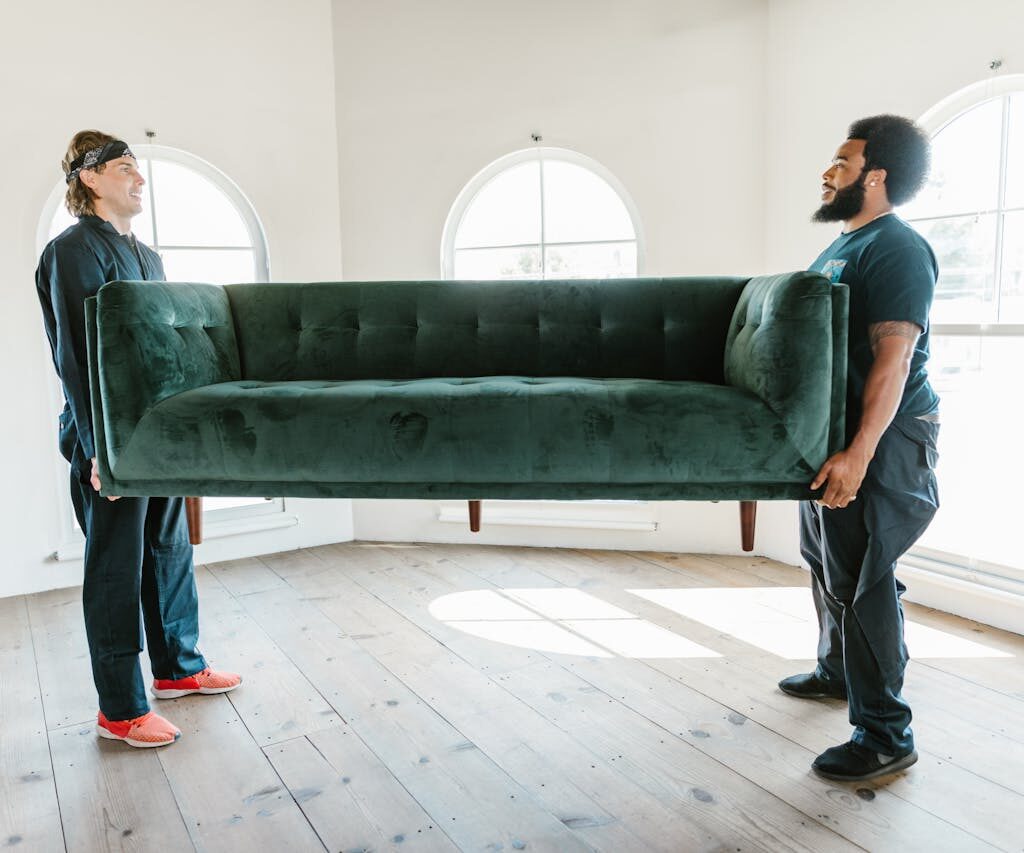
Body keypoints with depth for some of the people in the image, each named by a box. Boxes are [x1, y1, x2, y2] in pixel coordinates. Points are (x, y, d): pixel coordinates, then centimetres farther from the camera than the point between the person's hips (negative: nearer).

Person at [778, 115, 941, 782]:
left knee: (863, 582, -7)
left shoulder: (897, 249, -15)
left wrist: (858, 453, -30)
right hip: (832, 430, 10)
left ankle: (887, 736, 6)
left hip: (882, 439, -10)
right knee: (827, 561, 21)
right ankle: (838, 671, 41)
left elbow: (893, 357, -24)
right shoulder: (843, 246, 16)